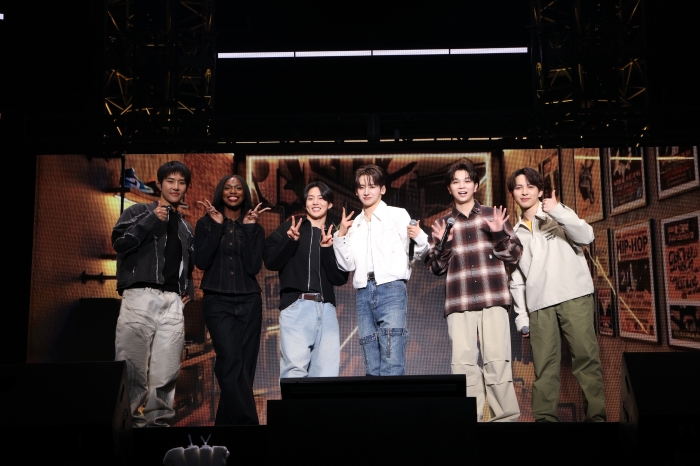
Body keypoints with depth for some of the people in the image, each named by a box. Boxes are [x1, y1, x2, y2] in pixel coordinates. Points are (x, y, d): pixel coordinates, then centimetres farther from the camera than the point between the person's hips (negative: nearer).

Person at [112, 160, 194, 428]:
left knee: (166, 372, -1)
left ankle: (158, 421, 6)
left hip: (173, 302, 4)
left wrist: (190, 289, 16)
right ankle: (130, 420, 2)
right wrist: (152, 220, -8)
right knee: (133, 368, -8)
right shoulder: (139, 212, 11)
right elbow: (119, 242, -4)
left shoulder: (186, 228, 25)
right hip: (140, 297, -4)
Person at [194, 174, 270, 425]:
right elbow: (201, 261, -6)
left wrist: (249, 228, -7)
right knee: (231, 362, -19)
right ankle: (247, 421, -15)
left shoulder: (255, 228, 9)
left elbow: (254, 267, -4)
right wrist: (216, 225, -7)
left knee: (244, 365, 1)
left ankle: (226, 422, 14)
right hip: (217, 302, -2)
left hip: (249, 302, 2)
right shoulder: (206, 223, 8)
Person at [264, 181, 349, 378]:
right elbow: (270, 262, 3)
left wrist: (327, 249, -6)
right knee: (295, 368, -12)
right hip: (295, 306, -2)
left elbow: (340, 278, 6)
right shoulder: (288, 228, 13)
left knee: (327, 370, -1)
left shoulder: (335, 236, 15)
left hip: (326, 308, 2)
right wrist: (290, 241, -12)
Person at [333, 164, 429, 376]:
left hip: (391, 289, -4)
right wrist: (341, 235, 2)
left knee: (392, 363, -12)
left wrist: (419, 238, -18)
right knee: (371, 366, 4)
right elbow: (347, 265, 12)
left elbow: (418, 253, 2)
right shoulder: (354, 224, 18)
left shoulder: (398, 215, 7)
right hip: (363, 293, 5)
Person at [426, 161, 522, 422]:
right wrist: (443, 244, -6)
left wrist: (499, 234, -8)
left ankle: (506, 418, 5)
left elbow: (514, 255, 9)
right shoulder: (442, 224, 15)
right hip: (459, 304, 1)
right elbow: (436, 268, 11)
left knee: (497, 361, -5)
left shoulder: (493, 215, 12)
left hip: (493, 301, -1)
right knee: (463, 364, -4)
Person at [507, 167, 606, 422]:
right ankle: (545, 417, 4)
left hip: (574, 296, -2)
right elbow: (517, 279, 16)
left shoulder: (558, 214, 11)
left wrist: (558, 211, -17)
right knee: (544, 366, -1)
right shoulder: (516, 233, 18)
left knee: (586, 357, -7)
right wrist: (521, 316, 10)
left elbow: (586, 236, -7)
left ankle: (596, 415, 0)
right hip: (539, 305, 3)